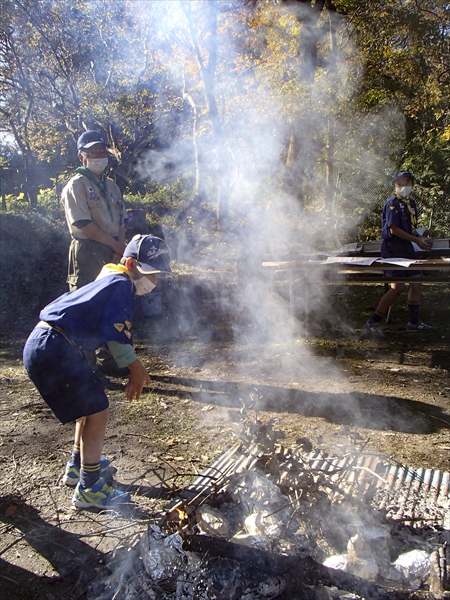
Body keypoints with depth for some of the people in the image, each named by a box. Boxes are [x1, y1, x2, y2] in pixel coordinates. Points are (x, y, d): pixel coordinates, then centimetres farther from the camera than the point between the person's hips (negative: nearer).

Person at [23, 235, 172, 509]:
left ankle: (78, 466, 39)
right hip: (53, 351, -11)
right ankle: (89, 489, 8)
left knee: (93, 402, 23)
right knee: (97, 410, -4)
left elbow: (113, 331, 23)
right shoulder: (121, 284, -10)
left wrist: (134, 368, 20)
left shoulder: (110, 282, 21)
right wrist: (135, 367, -8)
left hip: (44, 347, 11)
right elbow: (115, 332, -18)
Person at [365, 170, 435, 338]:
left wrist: (421, 239, 2)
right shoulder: (392, 203, -12)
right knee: (398, 287, -13)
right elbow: (394, 229, -18)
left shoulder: (411, 203, 15)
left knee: (416, 283, 11)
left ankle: (414, 321, 22)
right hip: (393, 247, -9)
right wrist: (417, 240, -14)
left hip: (406, 247, 9)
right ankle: (373, 322, -5)